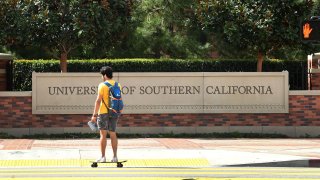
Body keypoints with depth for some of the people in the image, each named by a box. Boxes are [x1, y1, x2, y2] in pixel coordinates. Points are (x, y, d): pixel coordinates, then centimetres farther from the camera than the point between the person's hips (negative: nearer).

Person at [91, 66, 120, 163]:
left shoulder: (102, 85, -10)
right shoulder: (117, 85, 7)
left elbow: (98, 101, -13)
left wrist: (94, 115, -11)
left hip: (104, 112, -5)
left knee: (103, 134, 0)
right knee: (113, 134, 11)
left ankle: (103, 157, 0)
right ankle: (115, 156, 10)